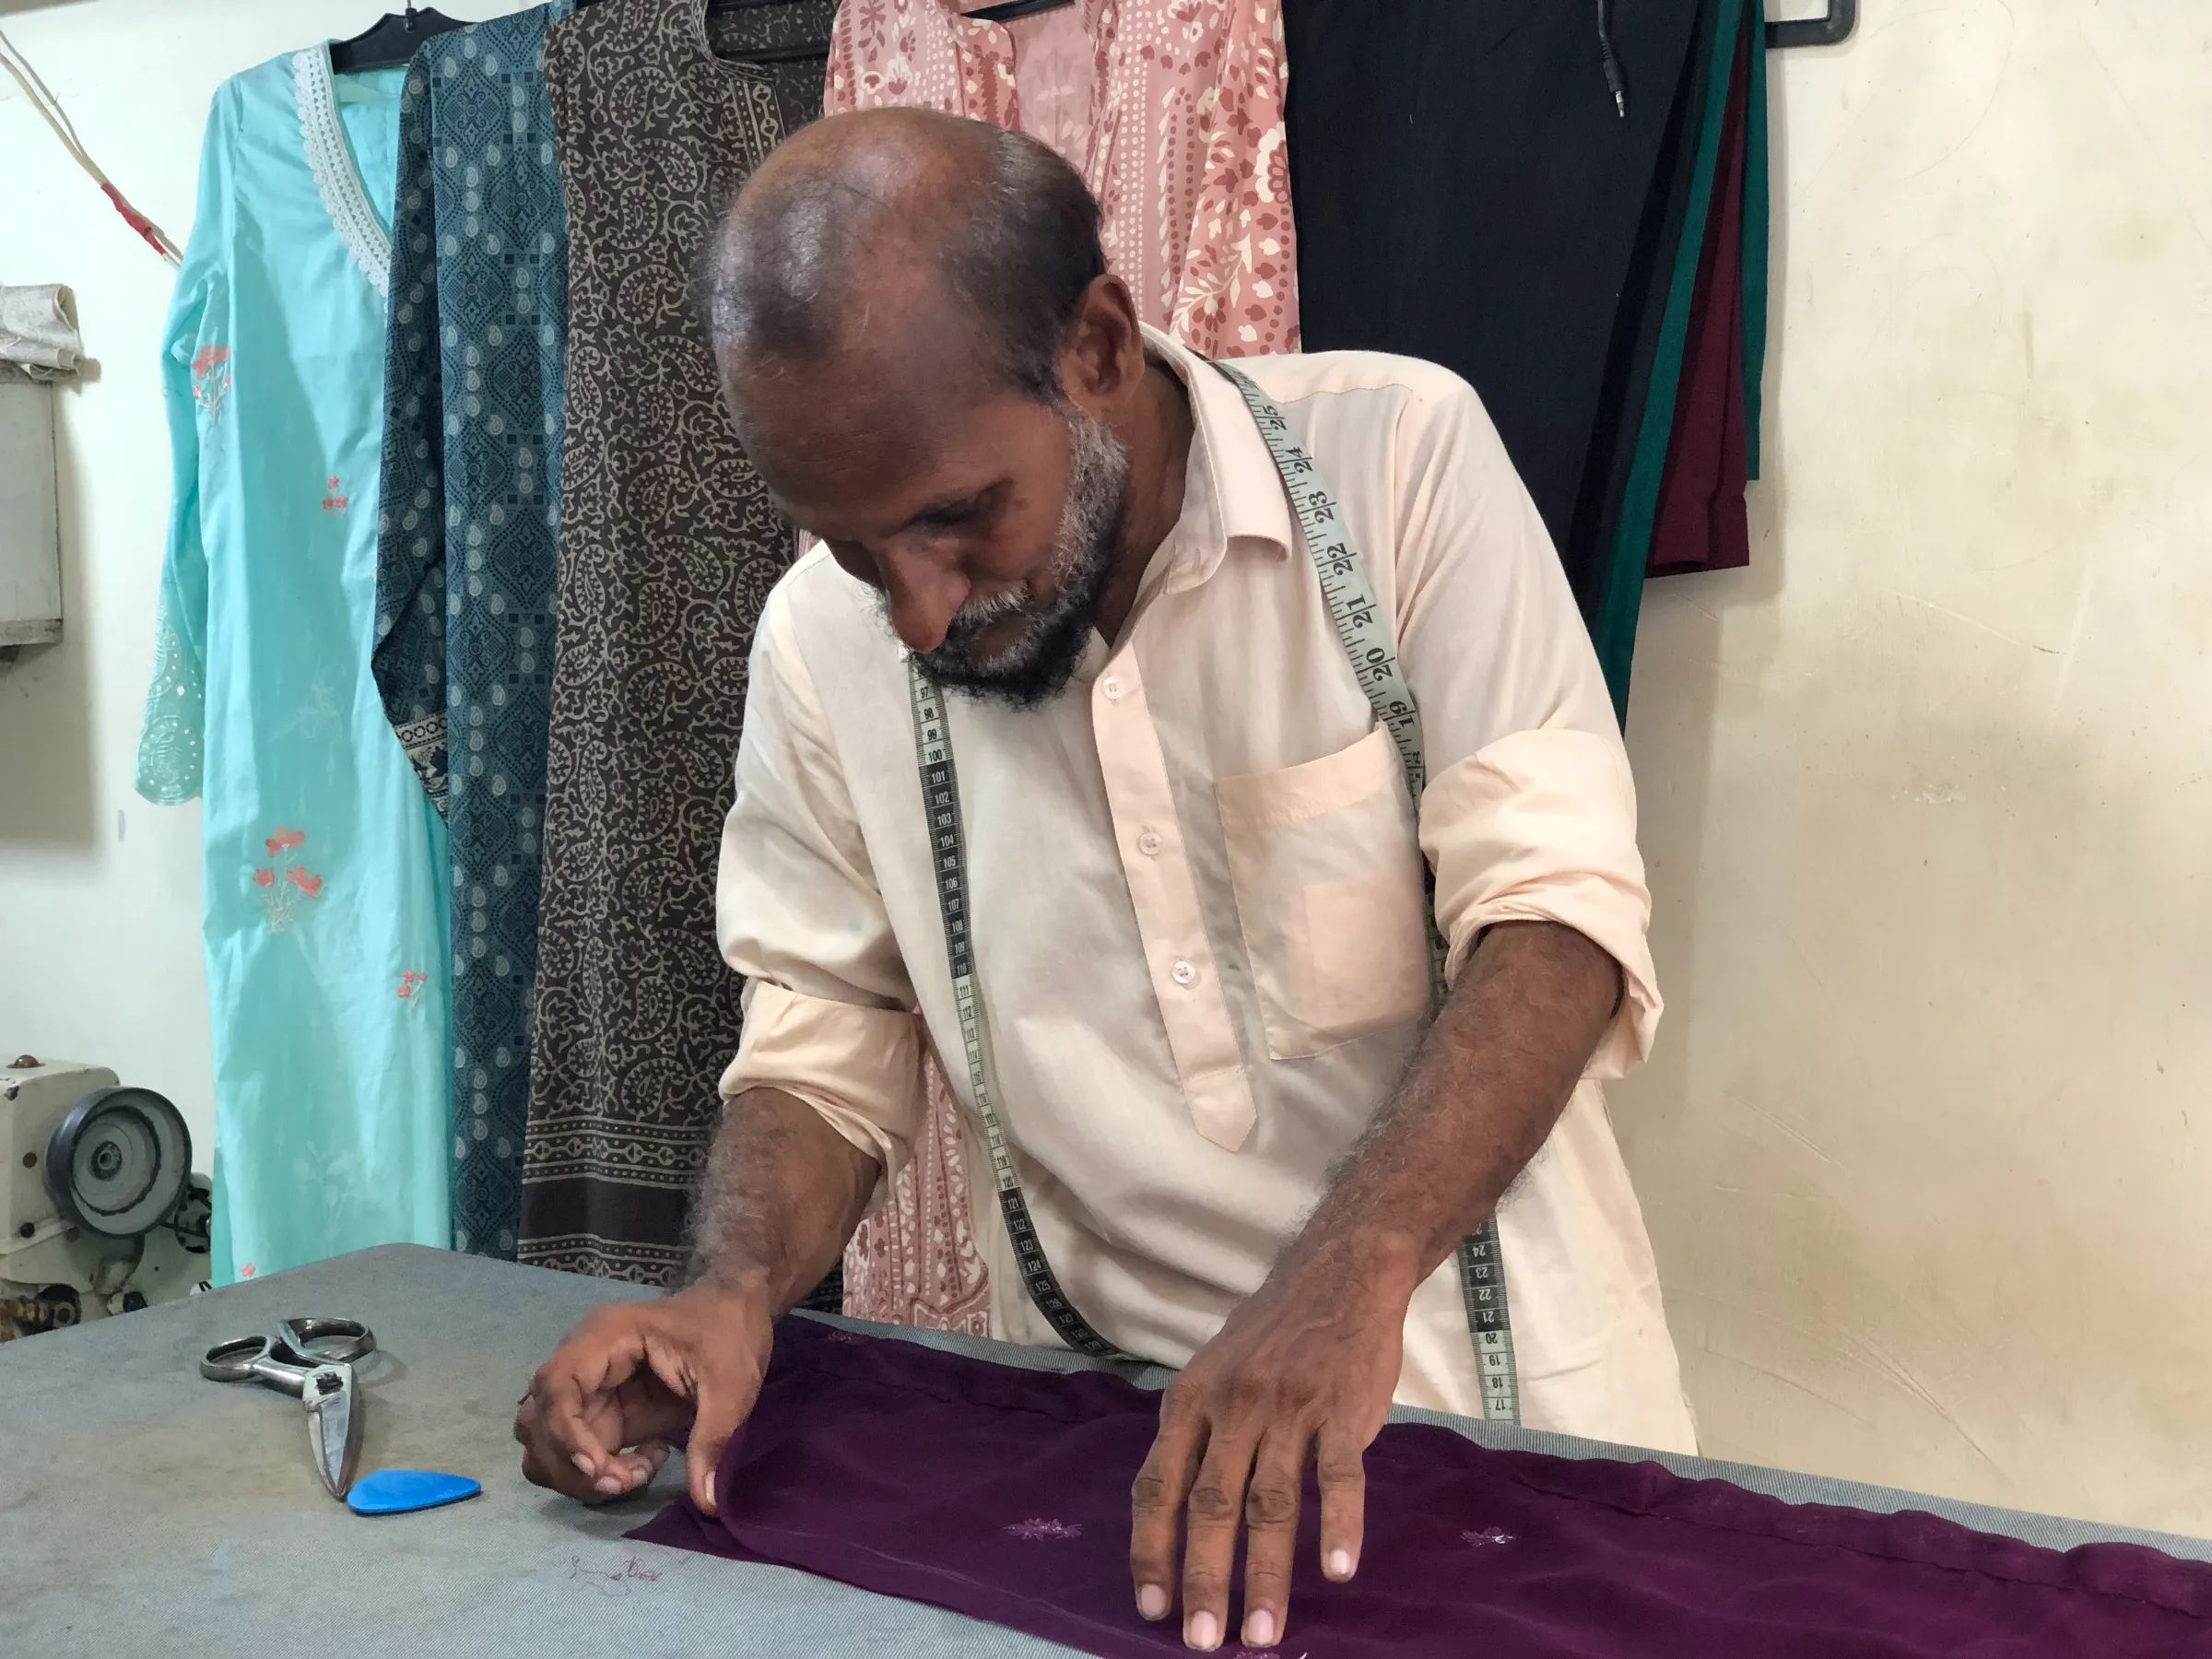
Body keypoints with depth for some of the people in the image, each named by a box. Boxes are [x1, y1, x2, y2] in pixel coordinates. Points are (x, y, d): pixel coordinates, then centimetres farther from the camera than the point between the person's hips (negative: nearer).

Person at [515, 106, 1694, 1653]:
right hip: (1112, 1442, 2)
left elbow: (1556, 910, -16)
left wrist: (1349, 1272, -30)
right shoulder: (822, 639, -3)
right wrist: (737, 1293, -15)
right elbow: (826, 1048, 4)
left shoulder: (1398, 456, -11)